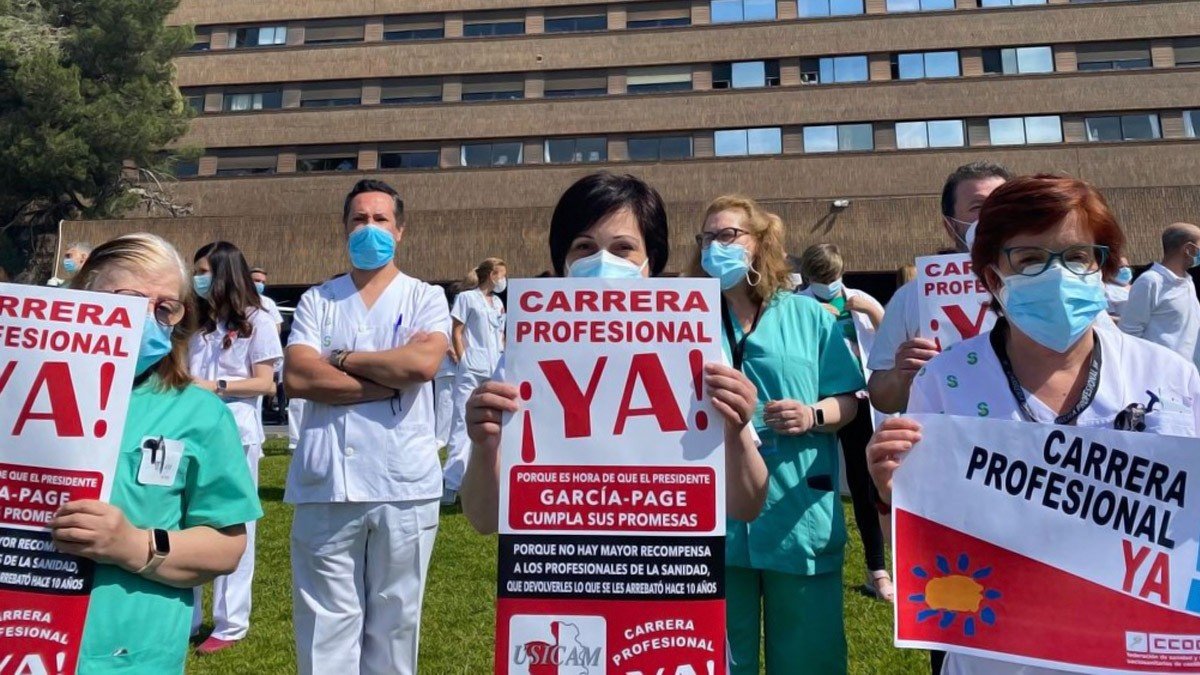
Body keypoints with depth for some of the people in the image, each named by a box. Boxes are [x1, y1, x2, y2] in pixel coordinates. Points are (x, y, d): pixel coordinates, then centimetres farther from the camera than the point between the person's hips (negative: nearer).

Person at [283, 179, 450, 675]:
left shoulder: (426, 298, 5)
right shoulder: (317, 300, 9)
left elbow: (423, 363, -15)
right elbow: (296, 377, -6)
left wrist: (340, 358, -4)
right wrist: (392, 376, -9)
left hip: (404, 485, -1)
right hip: (325, 484, 1)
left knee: (394, 622, 12)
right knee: (324, 625, 8)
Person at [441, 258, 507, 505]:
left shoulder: (498, 303, 18)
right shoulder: (467, 298, 0)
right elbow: (457, 332, -2)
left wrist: (504, 361, 11)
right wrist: (463, 362, -8)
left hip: (496, 373, 7)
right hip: (471, 372, -6)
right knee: (463, 424, -9)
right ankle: (451, 484, -8)